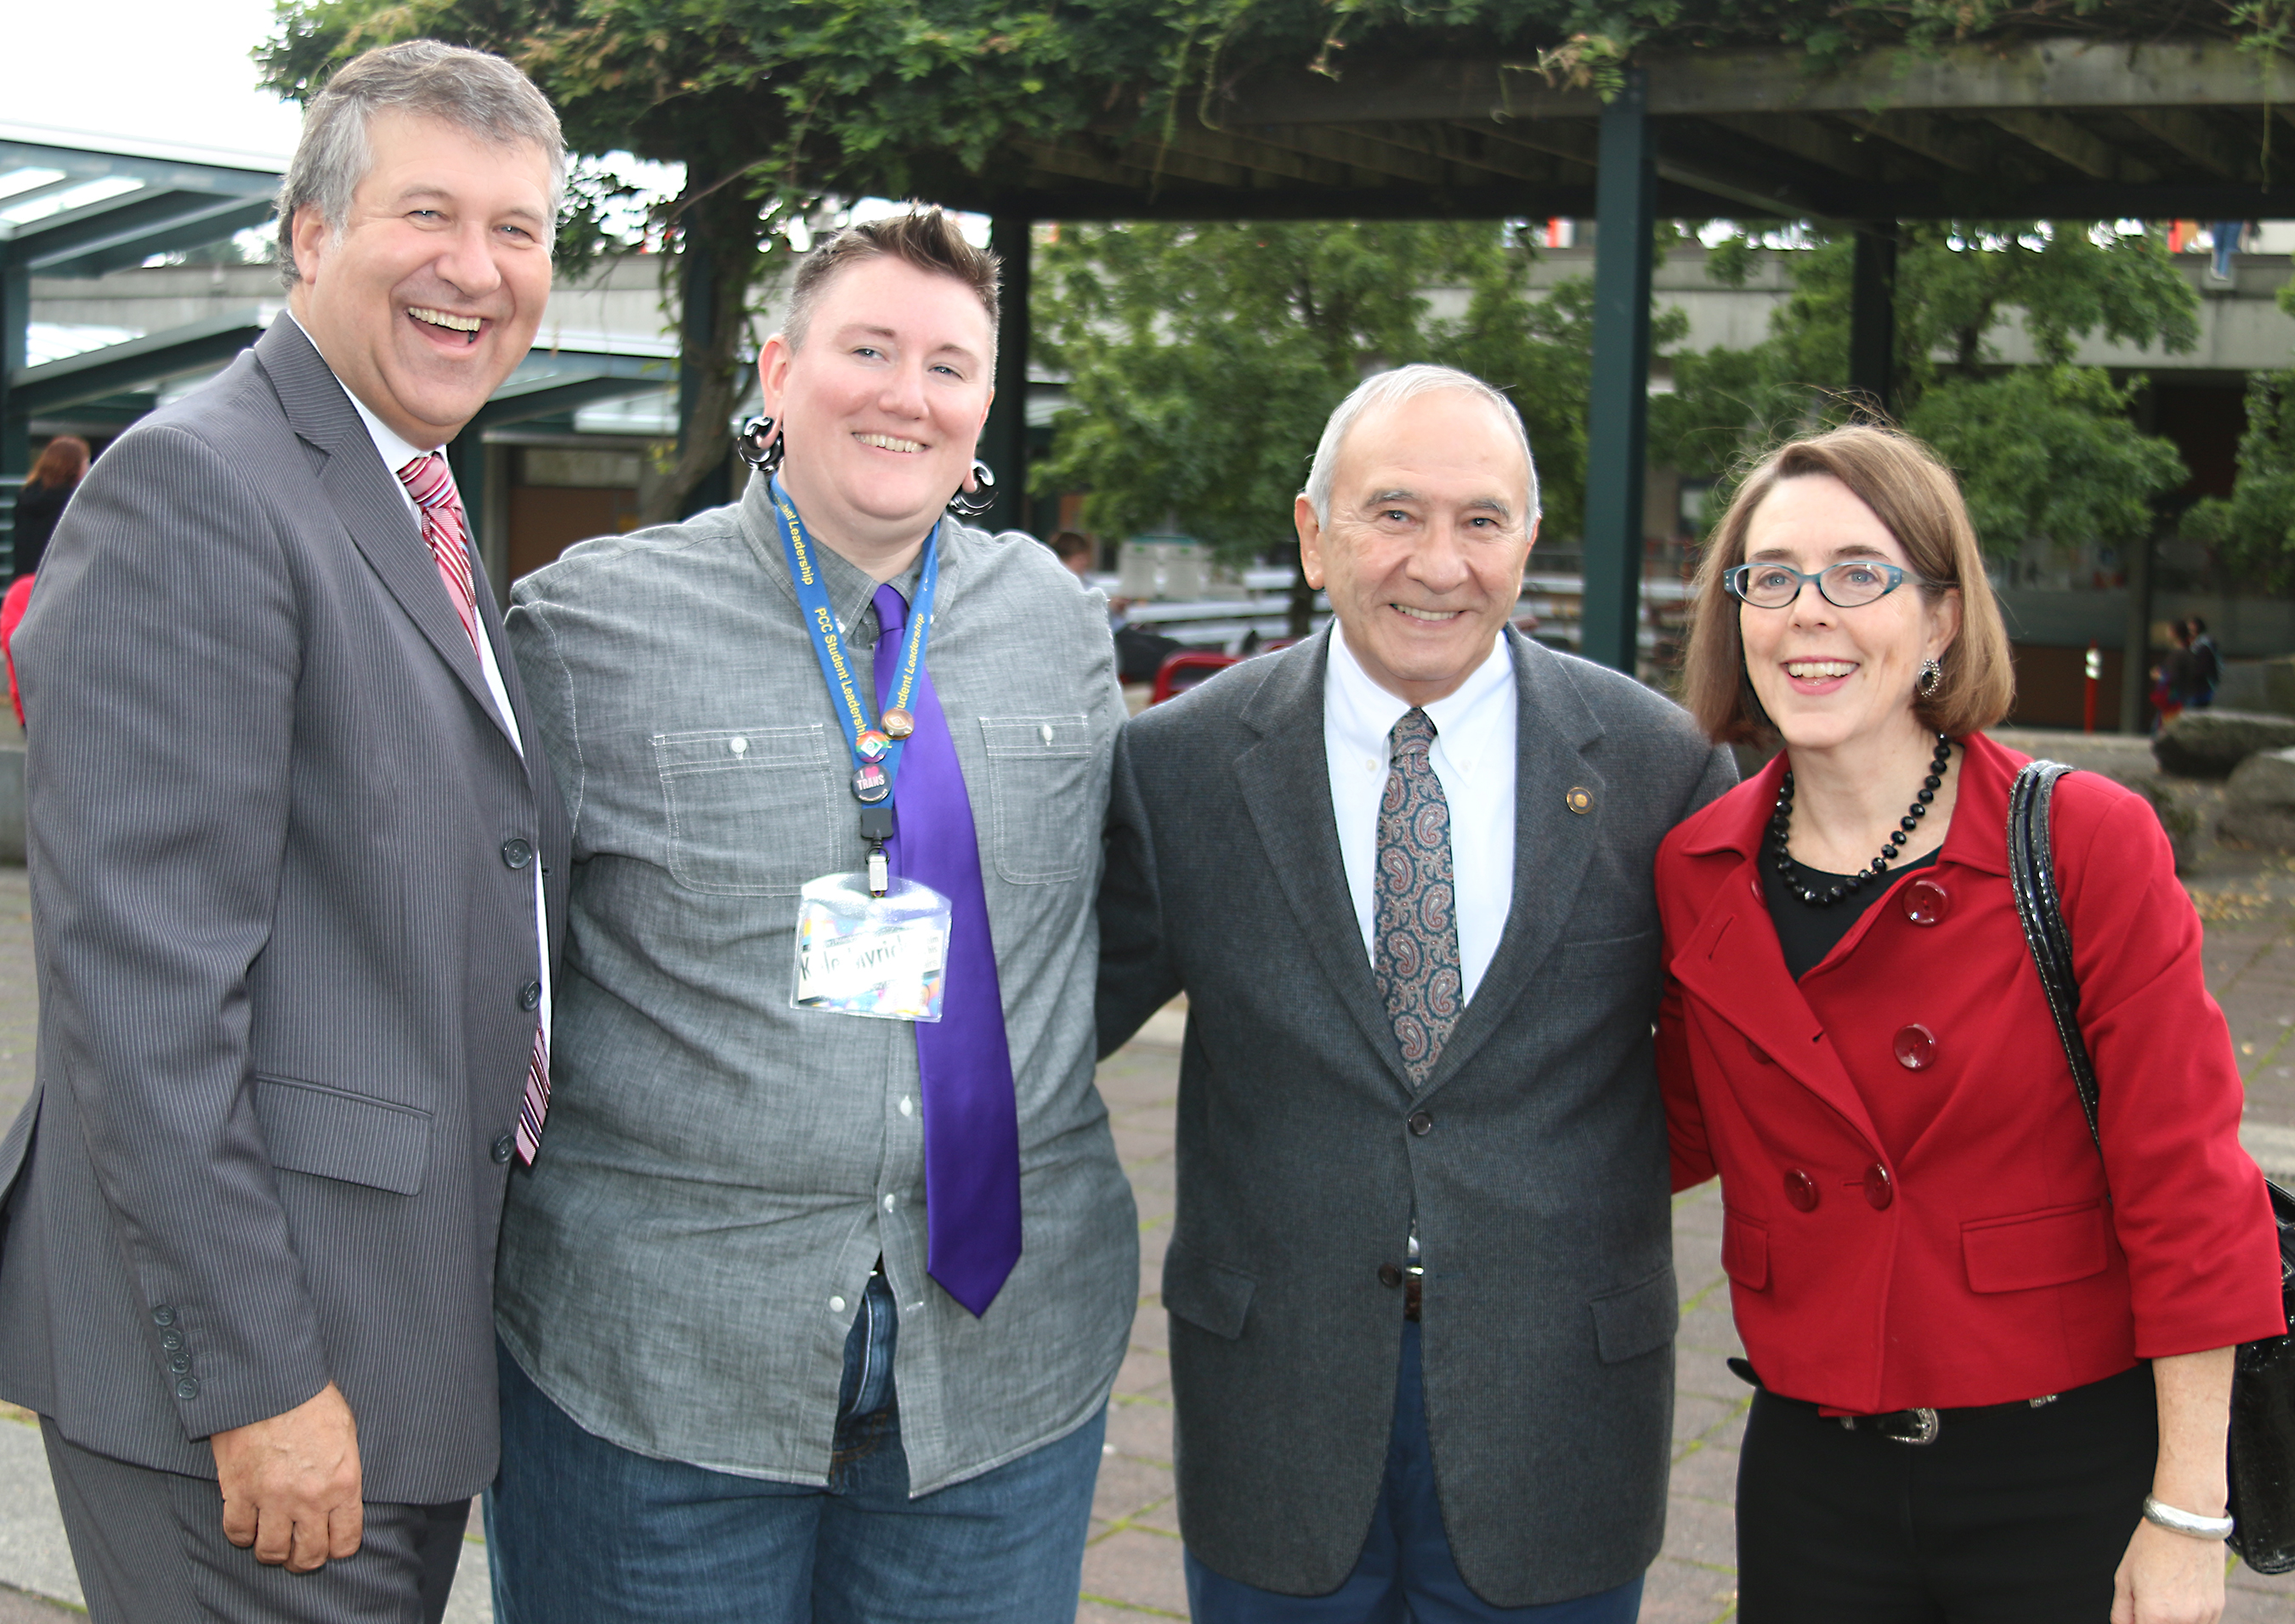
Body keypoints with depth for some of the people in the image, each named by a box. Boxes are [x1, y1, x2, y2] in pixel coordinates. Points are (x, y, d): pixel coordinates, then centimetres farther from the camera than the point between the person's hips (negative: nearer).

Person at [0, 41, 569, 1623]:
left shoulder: (424, 514, 15)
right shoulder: (193, 486, -15)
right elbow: (139, 977, -21)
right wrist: (254, 1377, -21)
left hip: (412, 1342, 9)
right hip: (261, 1377, -9)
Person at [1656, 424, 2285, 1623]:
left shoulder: (2087, 842, -12)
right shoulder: (1697, 872, -2)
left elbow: (2185, 1194, -11)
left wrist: (2186, 1522, -11)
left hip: (2068, 1478, -3)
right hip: (1812, 1473, 3)